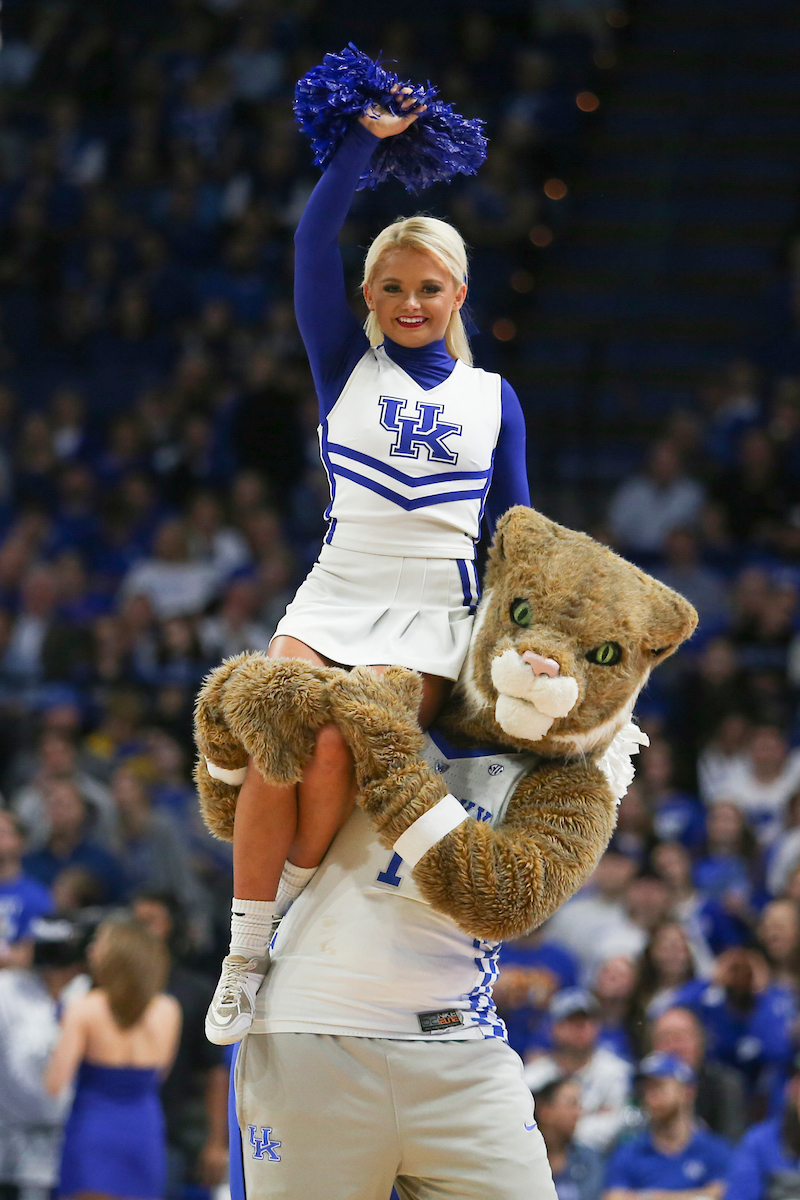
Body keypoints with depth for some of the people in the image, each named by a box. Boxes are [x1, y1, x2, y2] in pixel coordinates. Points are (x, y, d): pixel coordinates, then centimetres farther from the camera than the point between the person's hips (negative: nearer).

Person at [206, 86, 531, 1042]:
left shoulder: (493, 397, 14)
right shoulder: (347, 367, 12)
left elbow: (514, 527, 16)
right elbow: (313, 245, 1)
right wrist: (365, 139, 0)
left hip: (436, 612, -1)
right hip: (336, 592, 1)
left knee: (338, 745, -28)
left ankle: (292, 915, -10)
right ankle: (244, 960, -15)